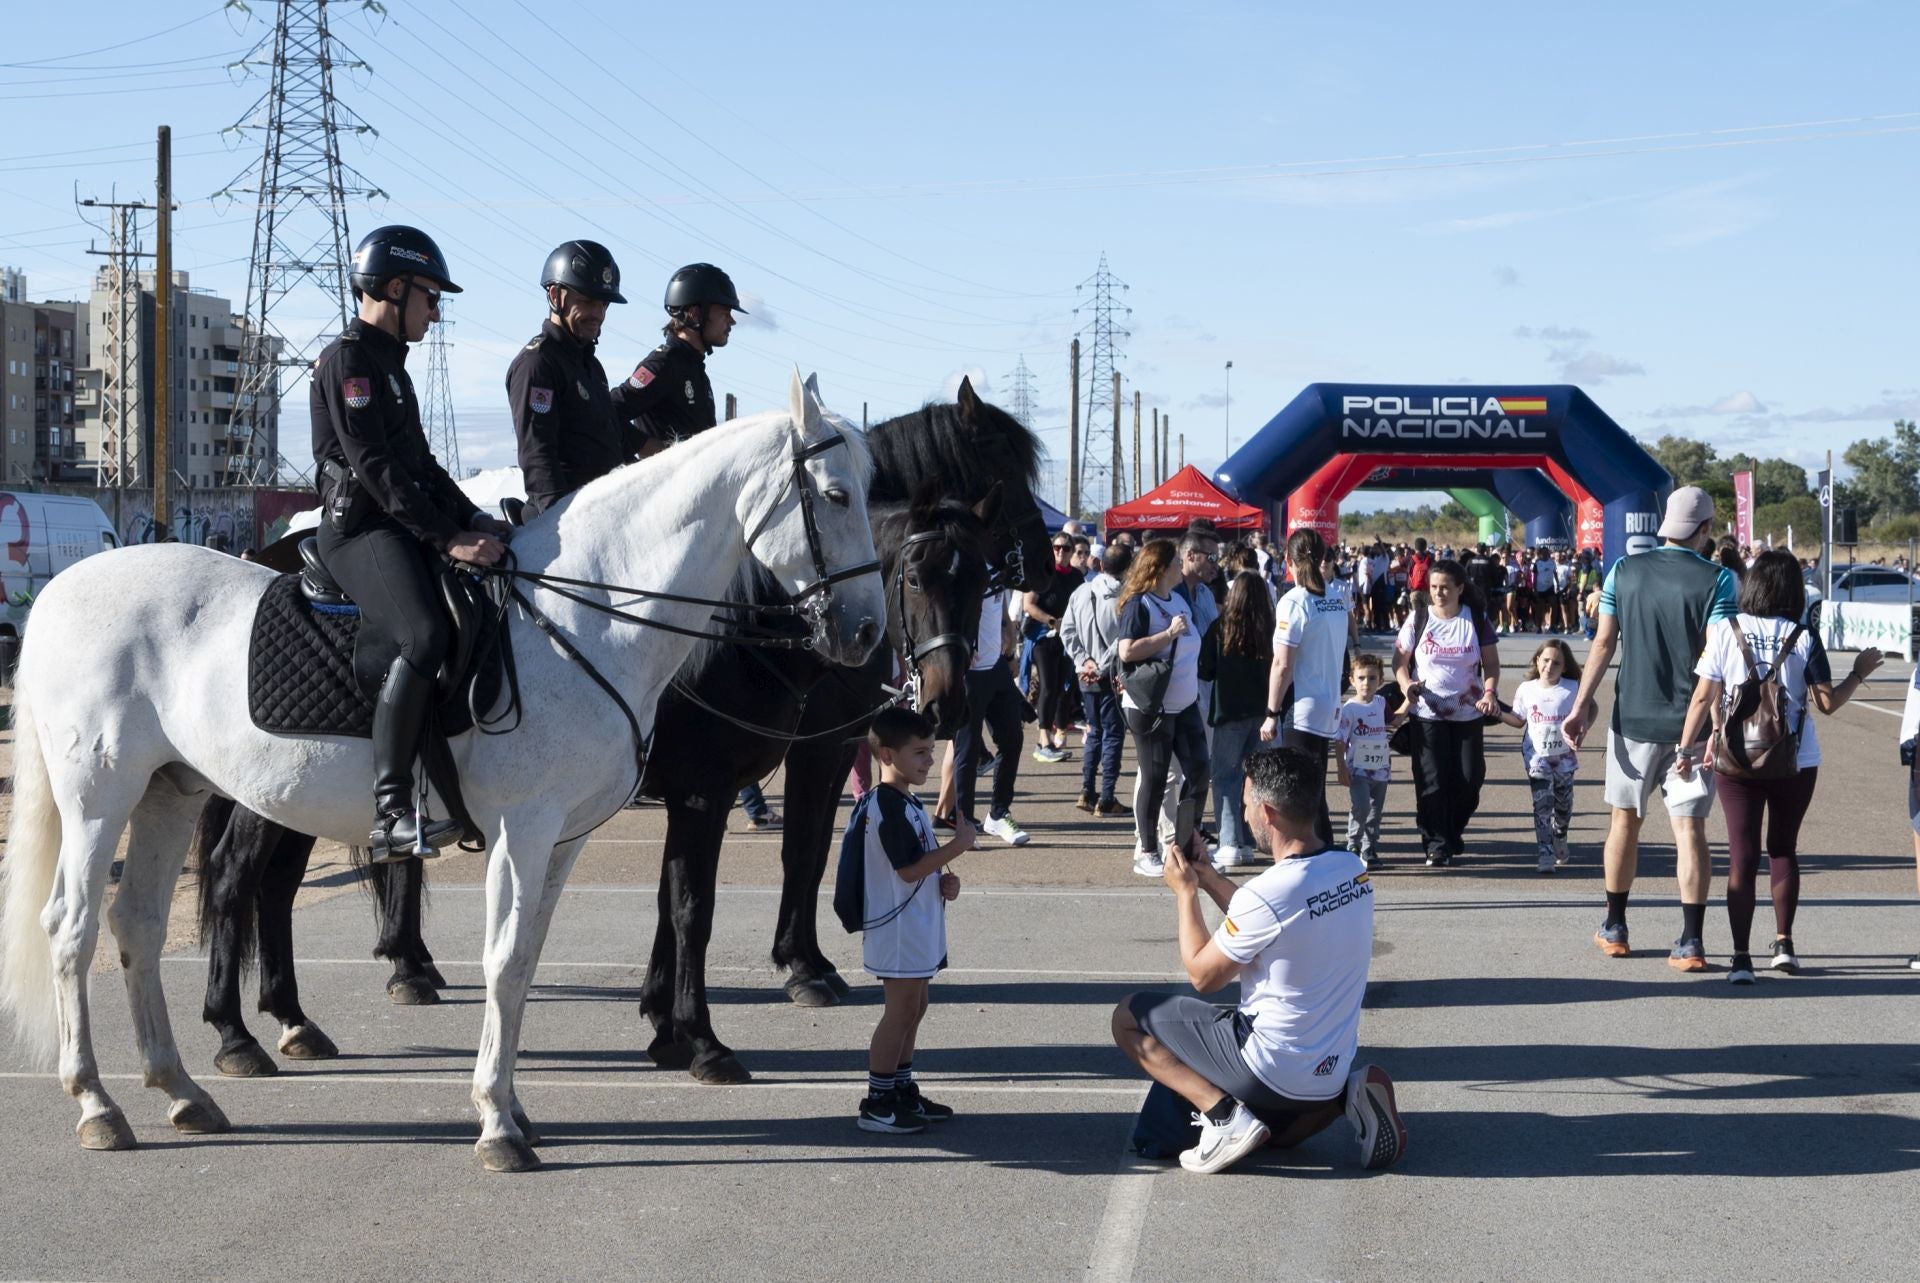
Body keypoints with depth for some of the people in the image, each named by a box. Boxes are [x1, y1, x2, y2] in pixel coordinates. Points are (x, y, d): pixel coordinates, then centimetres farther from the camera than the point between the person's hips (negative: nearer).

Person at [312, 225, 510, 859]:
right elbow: (375, 468, -17)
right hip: (360, 529, -11)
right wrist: (447, 536, -20)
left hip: (403, 529, 11)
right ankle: (391, 813, -36)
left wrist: (473, 518, 9)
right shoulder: (349, 358, -8)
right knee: (426, 636, -31)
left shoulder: (389, 361, 23)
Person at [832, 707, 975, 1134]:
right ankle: (877, 1104, 0)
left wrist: (944, 879, 3)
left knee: (913, 1007, 16)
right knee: (901, 1009, -6)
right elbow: (908, 868, -23)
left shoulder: (906, 803, 13)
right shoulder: (888, 807, -20)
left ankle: (903, 1091, 25)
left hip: (917, 926, 10)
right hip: (897, 927, -10)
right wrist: (958, 845, -20)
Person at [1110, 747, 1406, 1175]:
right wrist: (1208, 877, 13)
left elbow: (1203, 975, -10)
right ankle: (1347, 1094, 7)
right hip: (1334, 1066, 8)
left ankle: (1224, 1112, -9)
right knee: (1280, 1135, 37)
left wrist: (1186, 892, 1)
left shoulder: (1267, 894, -26)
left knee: (1129, 1017, 4)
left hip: (1272, 1069, -8)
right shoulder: (1353, 870, -2)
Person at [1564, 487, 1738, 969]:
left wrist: (1580, 707, 4)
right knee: (1689, 827, 0)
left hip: (1633, 717, 2)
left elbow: (1603, 643, 1)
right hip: (1689, 724, -2)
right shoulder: (1717, 580, -8)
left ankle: (1614, 929, 25)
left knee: (1625, 819, 16)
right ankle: (1691, 943, -3)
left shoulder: (1625, 570, 1)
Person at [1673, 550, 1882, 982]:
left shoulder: (1725, 631, -5)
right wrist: (1859, 674, 12)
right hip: (1795, 763, 0)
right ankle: (1783, 944, 20)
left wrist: (1685, 749, 0)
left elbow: (1703, 696, -6)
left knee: (1742, 856, 2)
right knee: (1783, 849, 19)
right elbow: (1827, 702, -5)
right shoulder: (1804, 638, -6)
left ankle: (1741, 958, -4)